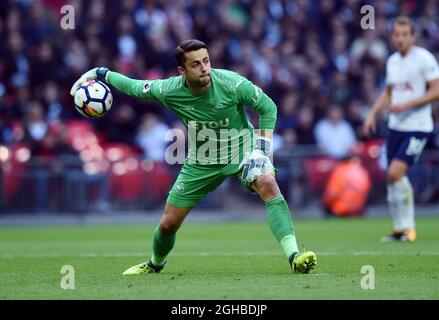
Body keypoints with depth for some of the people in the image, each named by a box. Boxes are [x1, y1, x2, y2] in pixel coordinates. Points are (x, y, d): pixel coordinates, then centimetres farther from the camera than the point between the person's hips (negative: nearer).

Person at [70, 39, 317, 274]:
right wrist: (100, 74, 6)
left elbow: (268, 108, -13)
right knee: (168, 224, 7)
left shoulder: (233, 84, -26)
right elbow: (134, 87, 1)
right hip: (200, 162, 3)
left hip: (241, 149, -3)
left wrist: (261, 150, -20)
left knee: (268, 184, -35)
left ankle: (294, 257, -39)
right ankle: (155, 264, 42)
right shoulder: (169, 91, -19)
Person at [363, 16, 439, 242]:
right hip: (395, 126, 7)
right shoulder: (392, 61, 11)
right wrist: (373, 114, 10)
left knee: (395, 173, -18)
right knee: (392, 177, 5)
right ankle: (399, 228, 15)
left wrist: (406, 105, -20)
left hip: (417, 127, -7)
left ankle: (408, 227, -6)